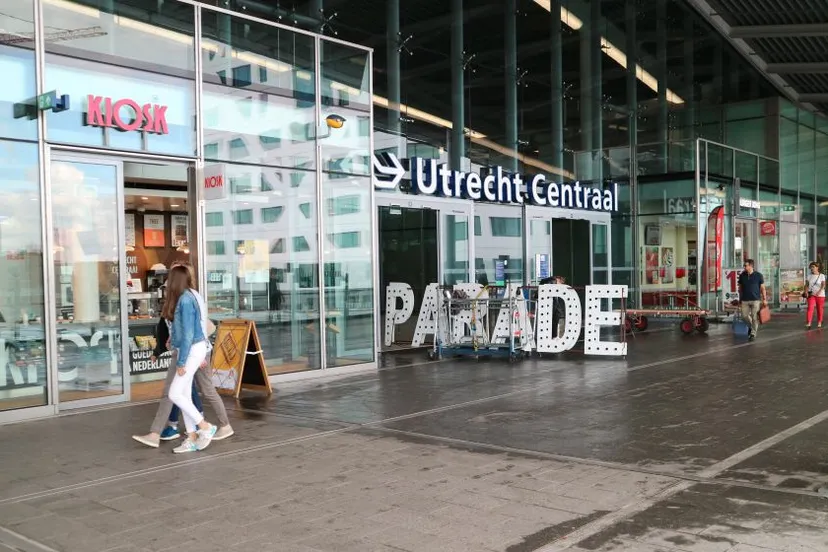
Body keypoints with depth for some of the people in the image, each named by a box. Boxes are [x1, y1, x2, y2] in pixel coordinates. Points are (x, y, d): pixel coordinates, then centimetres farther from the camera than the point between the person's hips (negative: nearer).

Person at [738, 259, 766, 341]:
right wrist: (740, 299, 12)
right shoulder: (742, 275, 3)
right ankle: (751, 326, 29)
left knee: (755, 317, -1)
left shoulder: (758, 275, -3)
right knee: (744, 316, 1)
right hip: (745, 300, 3)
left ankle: (753, 333, 10)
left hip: (756, 300, -3)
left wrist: (764, 299, -2)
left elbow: (762, 287, 1)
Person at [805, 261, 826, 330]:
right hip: (811, 294, 1)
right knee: (810, 308, -13)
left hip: (820, 295, -1)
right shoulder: (809, 276, 7)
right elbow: (806, 285, 5)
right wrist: (806, 291, -12)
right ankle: (808, 323, -19)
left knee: (820, 309, 6)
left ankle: (819, 322, 22)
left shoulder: (822, 276, -1)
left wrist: (819, 291, -26)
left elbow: (823, 285, -10)